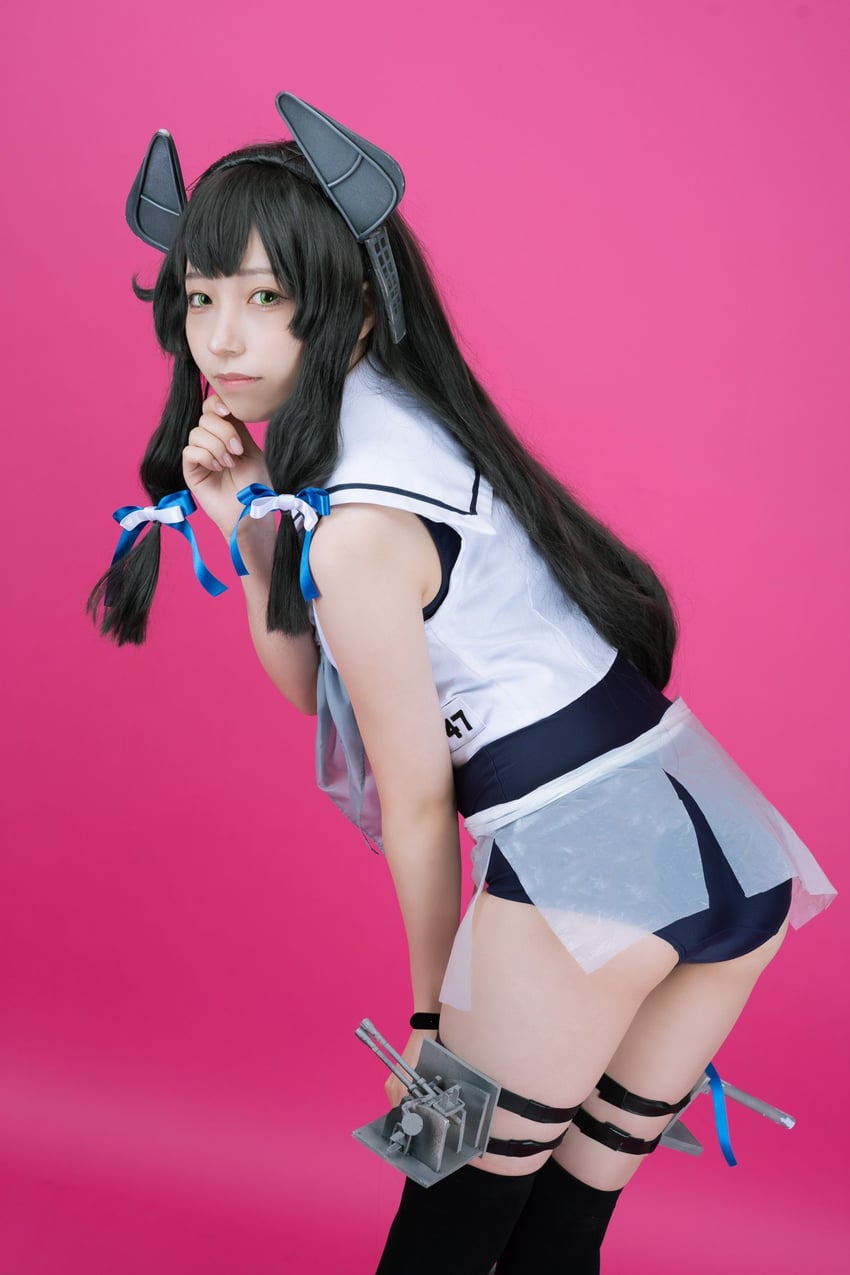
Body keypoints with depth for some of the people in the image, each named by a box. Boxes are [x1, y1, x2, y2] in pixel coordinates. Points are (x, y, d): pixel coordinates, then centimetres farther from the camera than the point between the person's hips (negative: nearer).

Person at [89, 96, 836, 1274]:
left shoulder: (359, 522, -14)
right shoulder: (405, 422, 13)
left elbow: (417, 797, -6)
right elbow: (307, 680, 18)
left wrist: (432, 1010, 8)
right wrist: (242, 521, 6)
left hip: (576, 854, -9)